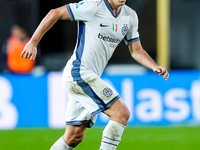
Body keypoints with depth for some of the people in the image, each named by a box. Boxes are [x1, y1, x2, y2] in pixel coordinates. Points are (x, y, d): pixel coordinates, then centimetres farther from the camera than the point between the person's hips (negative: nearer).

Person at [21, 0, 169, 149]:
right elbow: (56, 13, -9)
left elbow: (136, 50, 16)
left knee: (75, 137, 10)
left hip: (91, 78, 9)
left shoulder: (130, 16, 9)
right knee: (122, 113, -17)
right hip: (79, 74, -9)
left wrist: (155, 67, -2)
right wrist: (33, 42, -10)